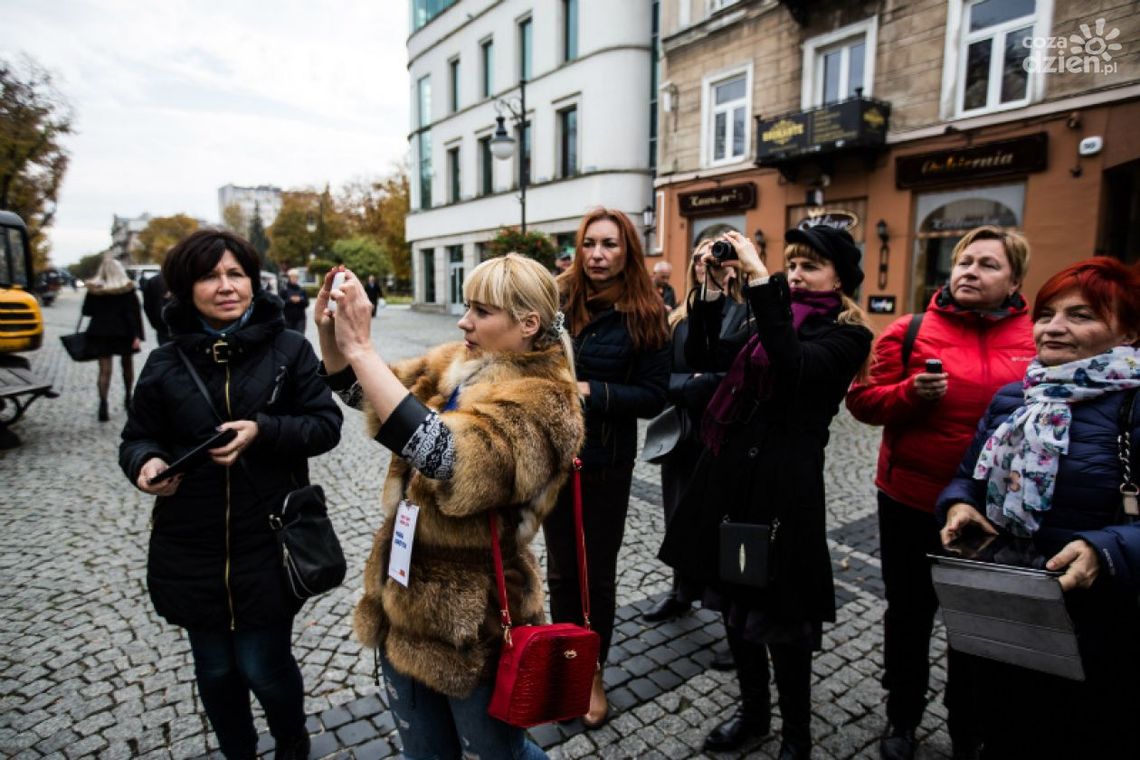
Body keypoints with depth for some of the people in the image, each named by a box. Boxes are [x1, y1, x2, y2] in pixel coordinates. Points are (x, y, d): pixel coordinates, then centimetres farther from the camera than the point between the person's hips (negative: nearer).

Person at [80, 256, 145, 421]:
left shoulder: (93, 289, -2)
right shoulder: (127, 288, -10)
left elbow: (86, 311, 5)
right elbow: (133, 313, -13)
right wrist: (137, 335, -12)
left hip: (100, 332, 1)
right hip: (123, 332, -1)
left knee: (104, 370, 1)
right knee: (127, 365, 17)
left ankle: (103, 405, -10)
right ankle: (128, 398, 27)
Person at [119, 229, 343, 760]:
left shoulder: (289, 350, -4)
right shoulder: (165, 363, 1)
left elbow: (326, 424, -6)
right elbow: (137, 438, 8)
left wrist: (264, 431, -21)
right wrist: (146, 463, -14)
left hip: (269, 545, -2)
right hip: (190, 551, 3)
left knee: (264, 668, 6)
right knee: (215, 670, 17)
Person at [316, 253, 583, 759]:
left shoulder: (543, 401, -21)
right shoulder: (455, 366, 1)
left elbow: (445, 454, -36)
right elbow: (360, 392, 10)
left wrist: (359, 348, -34)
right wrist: (328, 330, -8)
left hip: (470, 619, -7)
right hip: (403, 598, 7)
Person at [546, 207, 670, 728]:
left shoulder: (644, 316, -7)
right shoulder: (557, 299, -3)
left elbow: (653, 396, -10)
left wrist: (591, 391, -20)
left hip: (607, 463, -1)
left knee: (598, 573, 13)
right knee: (562, 568, 15)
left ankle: (594, 673, 36)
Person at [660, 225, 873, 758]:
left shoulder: (847, 335, -5)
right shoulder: (767, 319, 13)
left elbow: (793, 364, -26)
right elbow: (701, 358, 4)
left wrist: (759, 280, -26)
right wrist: (712, 290, -6)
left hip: (785, 484, -6)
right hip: (731, 474, 7)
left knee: (780, 618, 6)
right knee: (734, 602, 17)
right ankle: (753, 711, 39)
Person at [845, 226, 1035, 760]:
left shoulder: (1038, 339, 0)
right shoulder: (910, 331, -5)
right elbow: (862, 400, -5)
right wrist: (912, 392, -22)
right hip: (910, 500, -1)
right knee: (909, 612, 15)